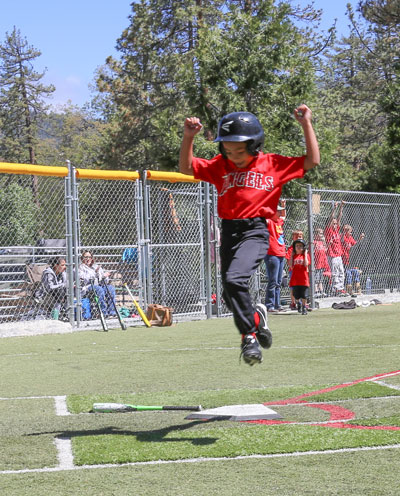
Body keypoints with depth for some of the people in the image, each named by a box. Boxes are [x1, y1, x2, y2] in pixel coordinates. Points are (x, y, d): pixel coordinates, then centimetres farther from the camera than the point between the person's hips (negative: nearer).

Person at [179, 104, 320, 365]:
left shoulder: (273, 164, 2)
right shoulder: (220, 166, 10)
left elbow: (312, 161, 3)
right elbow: (187, 167, 10)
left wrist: (306, 124, 0)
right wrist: (188, 137, -4)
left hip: (255, 231, -5)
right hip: (229, 232, 5)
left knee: (235, 279, -27)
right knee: (231, 296, 8)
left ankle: (249, 335, -10)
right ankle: (256, 315, 39)